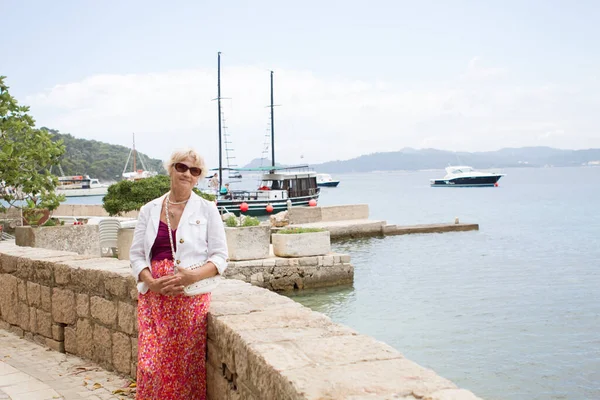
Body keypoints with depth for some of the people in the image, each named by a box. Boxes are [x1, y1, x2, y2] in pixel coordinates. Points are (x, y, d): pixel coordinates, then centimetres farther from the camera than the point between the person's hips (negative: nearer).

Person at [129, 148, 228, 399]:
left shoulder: (207, 210, 3)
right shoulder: (149, 210, 9)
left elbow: (220, 256, 0)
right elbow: (136, 254, 8)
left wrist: (193, 276, -18)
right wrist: (152, 282, -11)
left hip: (192, 296, -2)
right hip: (154, 297, 2)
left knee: (187, 365, -3)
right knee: (151, 365, -4)